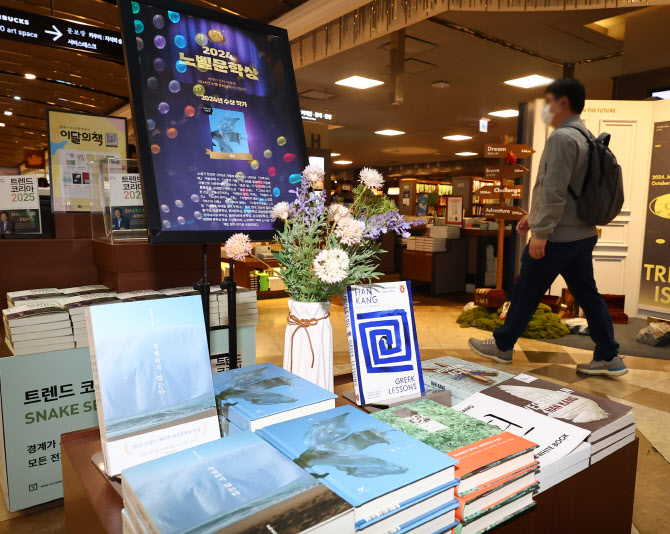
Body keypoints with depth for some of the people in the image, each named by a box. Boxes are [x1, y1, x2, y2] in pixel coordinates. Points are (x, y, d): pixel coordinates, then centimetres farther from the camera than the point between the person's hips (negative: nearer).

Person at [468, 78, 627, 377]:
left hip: (557, 236, -9)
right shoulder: (586, 137, 16)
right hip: (583, 233, 9)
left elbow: (554, 190, -24)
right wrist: (534, 217, 23)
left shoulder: (562, 137, -16)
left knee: (526, 293, 4)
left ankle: (502, 346, 18)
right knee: (587, 294, 13)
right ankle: (609, 357, 18)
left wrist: (541, 232, -23)